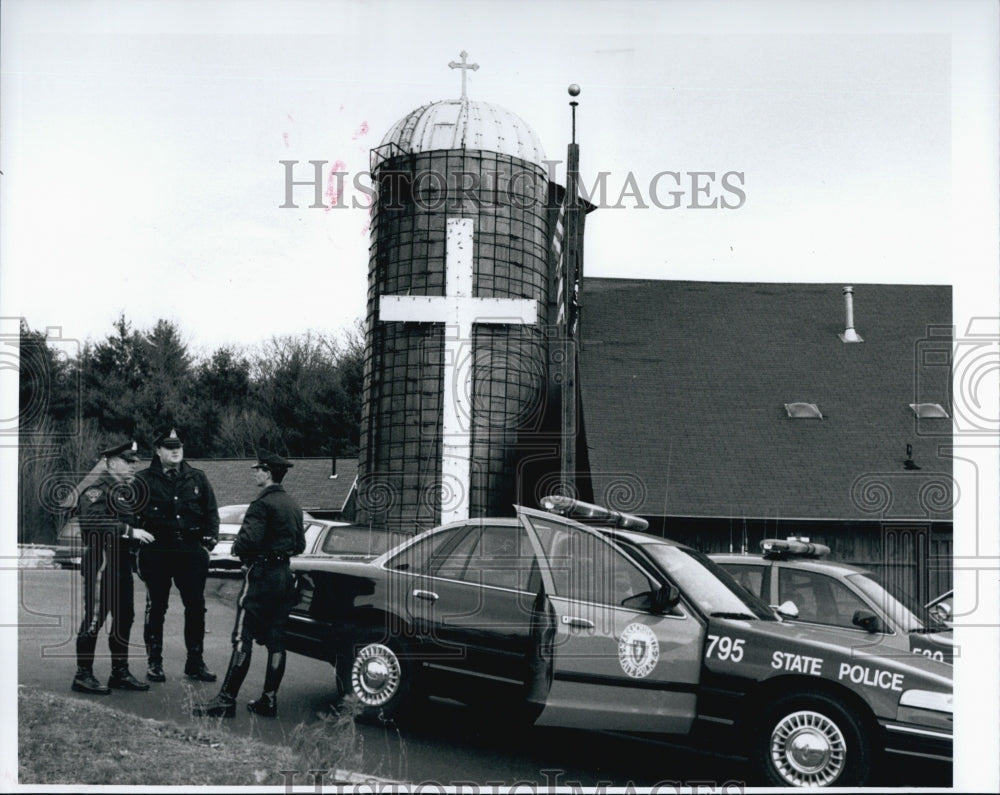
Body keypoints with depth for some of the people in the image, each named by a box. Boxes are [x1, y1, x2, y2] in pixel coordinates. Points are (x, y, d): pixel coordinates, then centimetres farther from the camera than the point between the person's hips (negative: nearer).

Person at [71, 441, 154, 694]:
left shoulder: (126, 490, 17)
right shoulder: (97, 490, -11)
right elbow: (93, 521, -26)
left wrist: (140, 534, 9)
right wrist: (130, 531, -27)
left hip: (122, 561, 9)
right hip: (102, 561, -9)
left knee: (124, 617, 12)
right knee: (95, 617, -5)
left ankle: (120, 673, 22)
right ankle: (83, 675, 4)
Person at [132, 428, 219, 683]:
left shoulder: (197, 478, 12)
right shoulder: (143, 480, 3)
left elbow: (211, 512, 13)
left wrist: (209, 541, 3)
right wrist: (138, 540, -6)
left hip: (191, 550, 2)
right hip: (156, 551, -2)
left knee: (196, 606, 3)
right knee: (156, 607, 5)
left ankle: (195, 662, 13)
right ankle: (154, 663, 14)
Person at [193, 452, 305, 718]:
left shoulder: (262, 504, -14)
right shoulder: (293, 506, 13)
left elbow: (249, 540, -23)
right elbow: (299, 545, 18)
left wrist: (237, 549, -4)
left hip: (261, 576, -8)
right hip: (285, 576, 8)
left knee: (243, 639, -6)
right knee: (276, 641, 9)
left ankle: (226, 700, -5)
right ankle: (269, 700, 12)